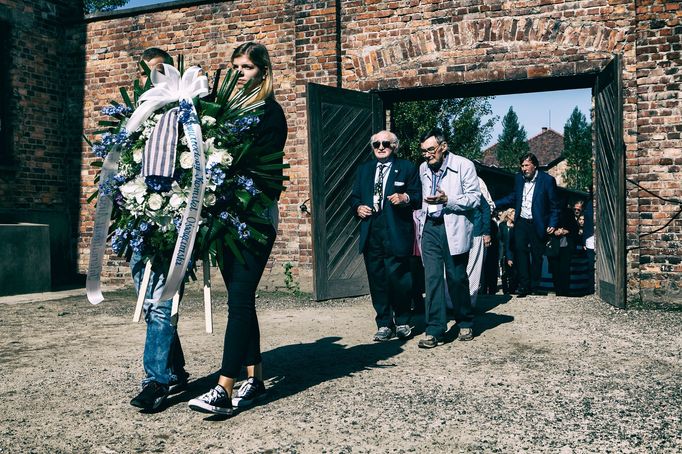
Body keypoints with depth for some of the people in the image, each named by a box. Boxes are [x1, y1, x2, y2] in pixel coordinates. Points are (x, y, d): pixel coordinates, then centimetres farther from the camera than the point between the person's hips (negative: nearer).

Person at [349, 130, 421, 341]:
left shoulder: (406, 168, 6)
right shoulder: (364, 169, 19)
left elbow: (418, 197, 3)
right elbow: (354, 197, 20)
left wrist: (404, 198, -17)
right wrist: (358, 207, 0)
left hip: (396, 234, -4)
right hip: (370, 233, 4)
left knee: (398, 278, -6)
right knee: (377, 280, 6)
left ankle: (402, 322, 15)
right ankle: (384, 324, 18)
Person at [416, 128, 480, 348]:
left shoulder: (464, 166, -4)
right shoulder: (423, 169, 13)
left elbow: (475, 198, -8)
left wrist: (447, 200, -20)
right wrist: (421, 221, 13)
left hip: (453, 228, -4)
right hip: (430, 228, 4)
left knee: (457, 278, 5)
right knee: (432, 277, -4)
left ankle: (465, 323, 25)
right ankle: (435, 330, -1)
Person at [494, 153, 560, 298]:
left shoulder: (547, 180, -7)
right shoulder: (519, 178, 5)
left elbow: (554, 205, -3)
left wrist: (552, 224, -11)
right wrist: (494, 204, 4)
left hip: (537, 224, -3)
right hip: (521, 222, 3)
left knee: (537, 255, 4)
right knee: (520, 251, -3)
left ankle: (535, 286, 14)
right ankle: (524, 286, 2)